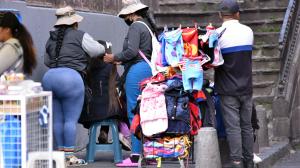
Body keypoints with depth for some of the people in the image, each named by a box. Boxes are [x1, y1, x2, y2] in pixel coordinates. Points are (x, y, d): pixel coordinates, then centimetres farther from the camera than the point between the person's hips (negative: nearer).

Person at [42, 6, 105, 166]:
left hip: (49, 76, 6)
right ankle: (69, 155, -2)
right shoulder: (80, 36, 2)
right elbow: (98, 50, 7)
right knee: (71, 119, -2)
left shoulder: (51, 38, 20)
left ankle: (61, 152, 14)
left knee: (57, 119, 11)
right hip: (71, 77, -6)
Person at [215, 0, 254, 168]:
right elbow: (247, 55, 11)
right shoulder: (248, 31, 2)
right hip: (246, 88, 4)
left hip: (228, 89, -4)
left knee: (233, 127, -3)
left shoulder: (218, 34, -11)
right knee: (247, 126, 11)